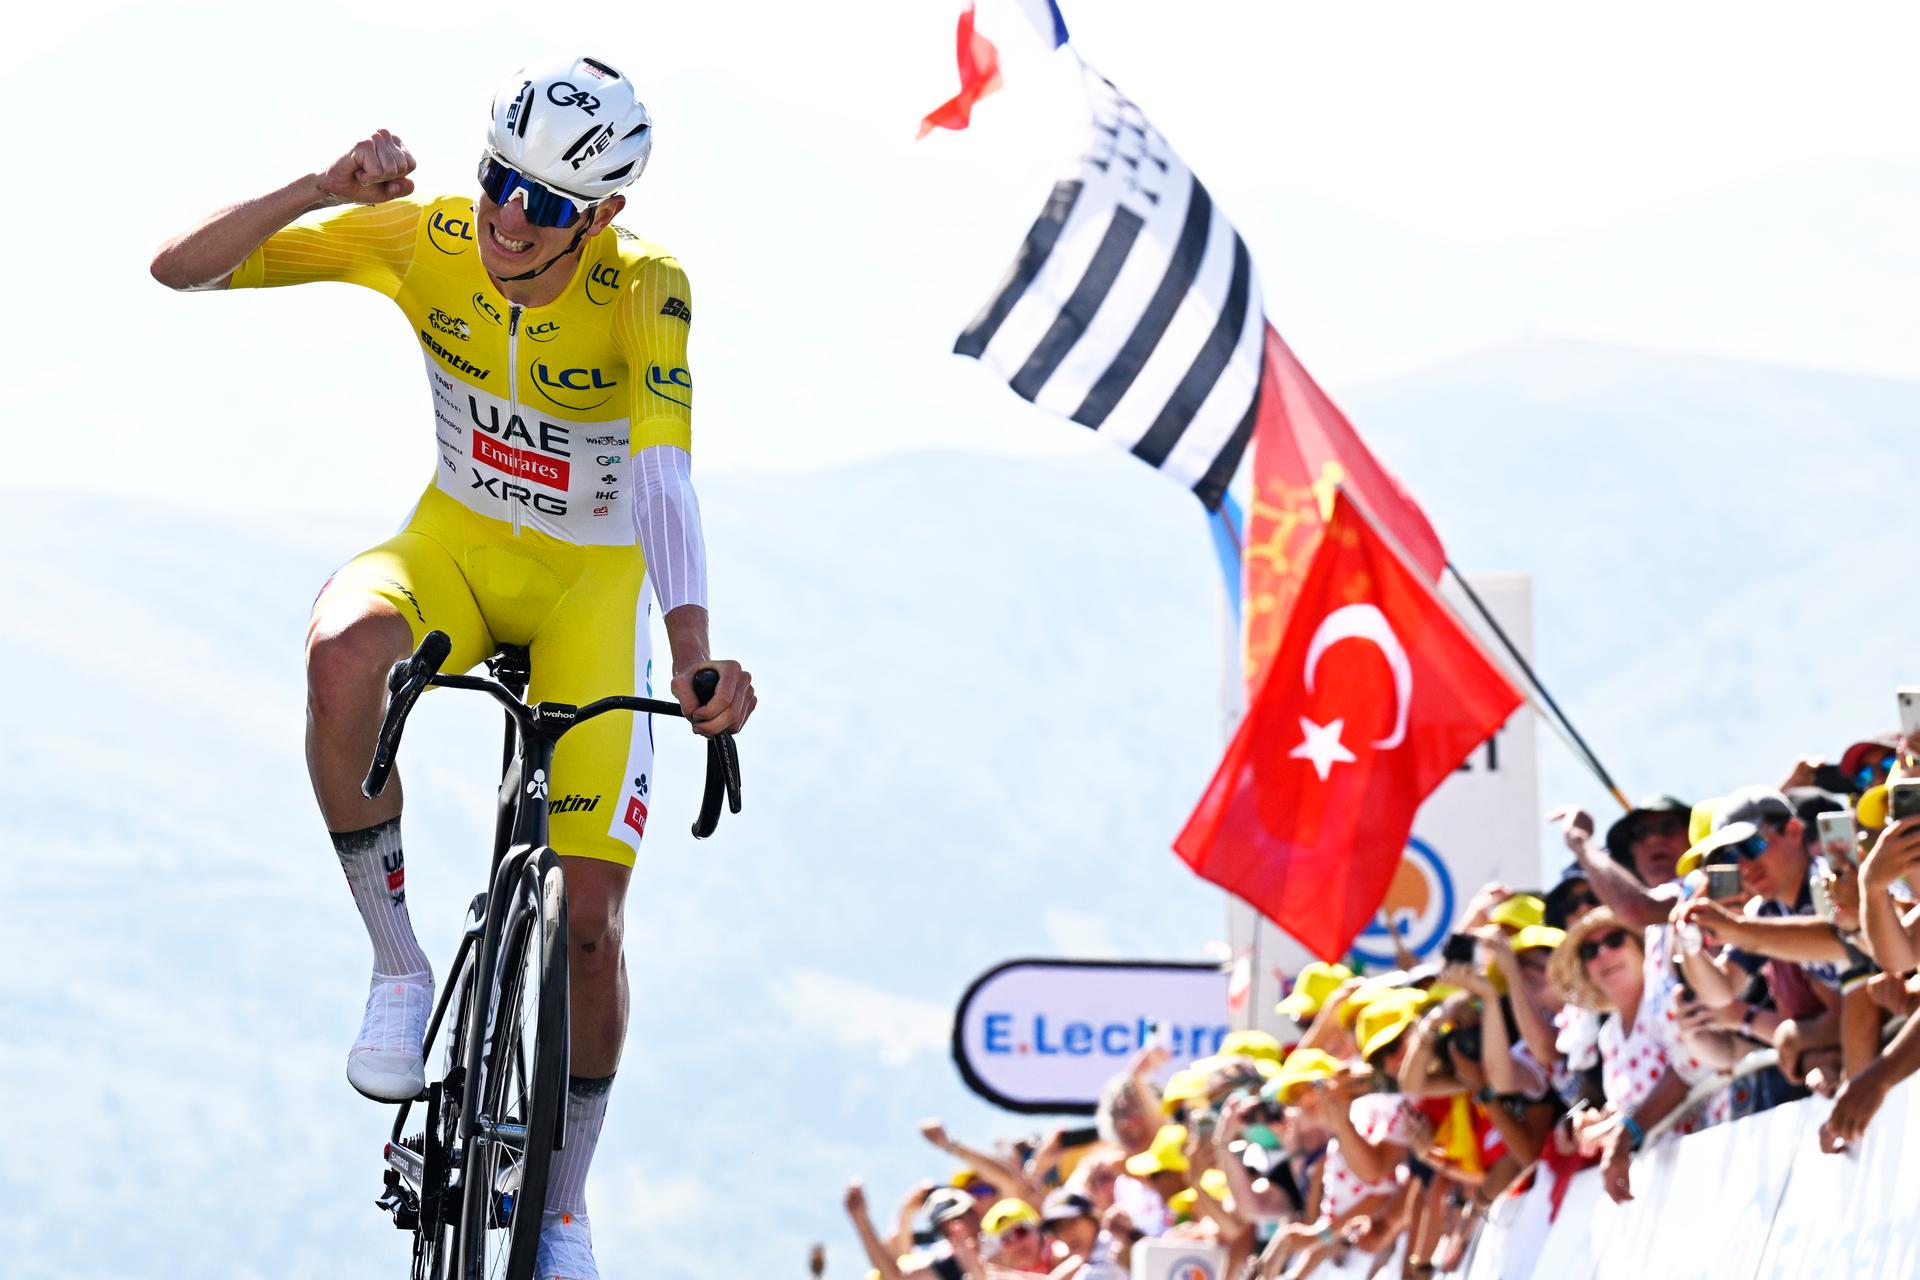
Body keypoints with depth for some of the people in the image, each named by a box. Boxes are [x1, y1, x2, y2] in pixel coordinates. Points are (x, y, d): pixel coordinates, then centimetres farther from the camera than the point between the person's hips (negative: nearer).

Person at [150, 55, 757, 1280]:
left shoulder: (642, 286, -26)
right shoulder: (424, 239, -19)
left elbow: (663, 474, -40)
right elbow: (181, 267, -19)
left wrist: (695, 654, -53)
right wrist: (323, 190, -36)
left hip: (591, 582, -1)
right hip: (454, 547, 1)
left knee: (589, 919, -7)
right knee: (343, 659, -37)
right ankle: (398, 965, -16)